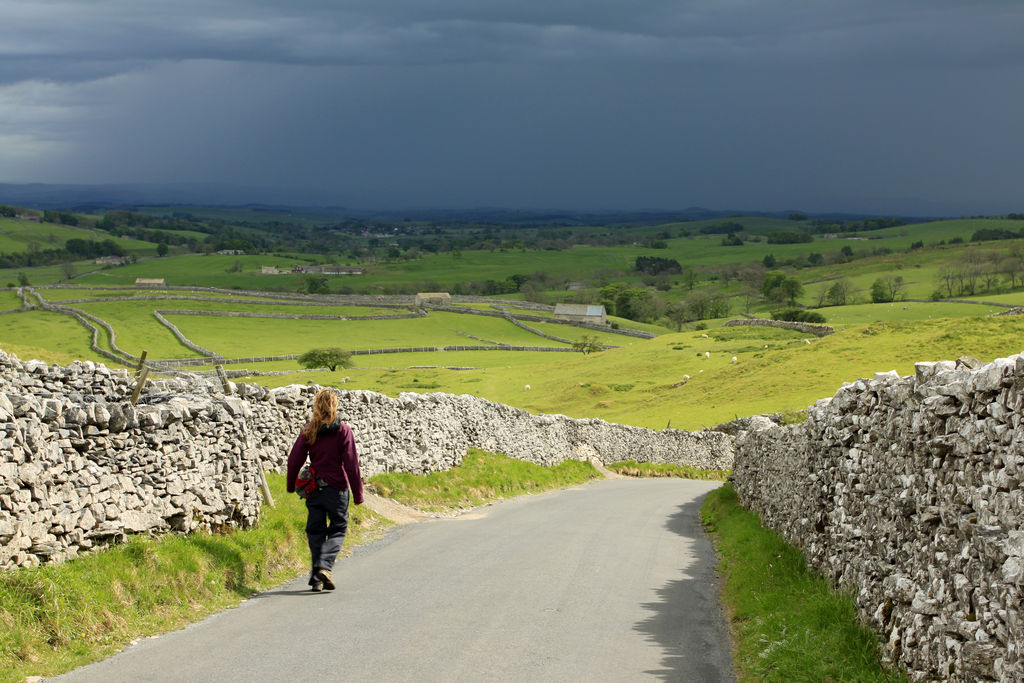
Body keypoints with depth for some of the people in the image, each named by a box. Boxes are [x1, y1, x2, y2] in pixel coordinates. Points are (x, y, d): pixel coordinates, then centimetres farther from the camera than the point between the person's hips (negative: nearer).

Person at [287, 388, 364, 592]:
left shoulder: (308, 431, 1)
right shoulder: (343, 430, -8)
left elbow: (294, 460, 1)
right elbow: (351, 464, -9)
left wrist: (291, 486, 15)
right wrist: (357, 493, -4)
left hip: (313, 489, 3)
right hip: (336, 489, -3)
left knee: (316, 532, 12)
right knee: (338, 530, 9)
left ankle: (317, 579, 10)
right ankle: (325, 566, -14)